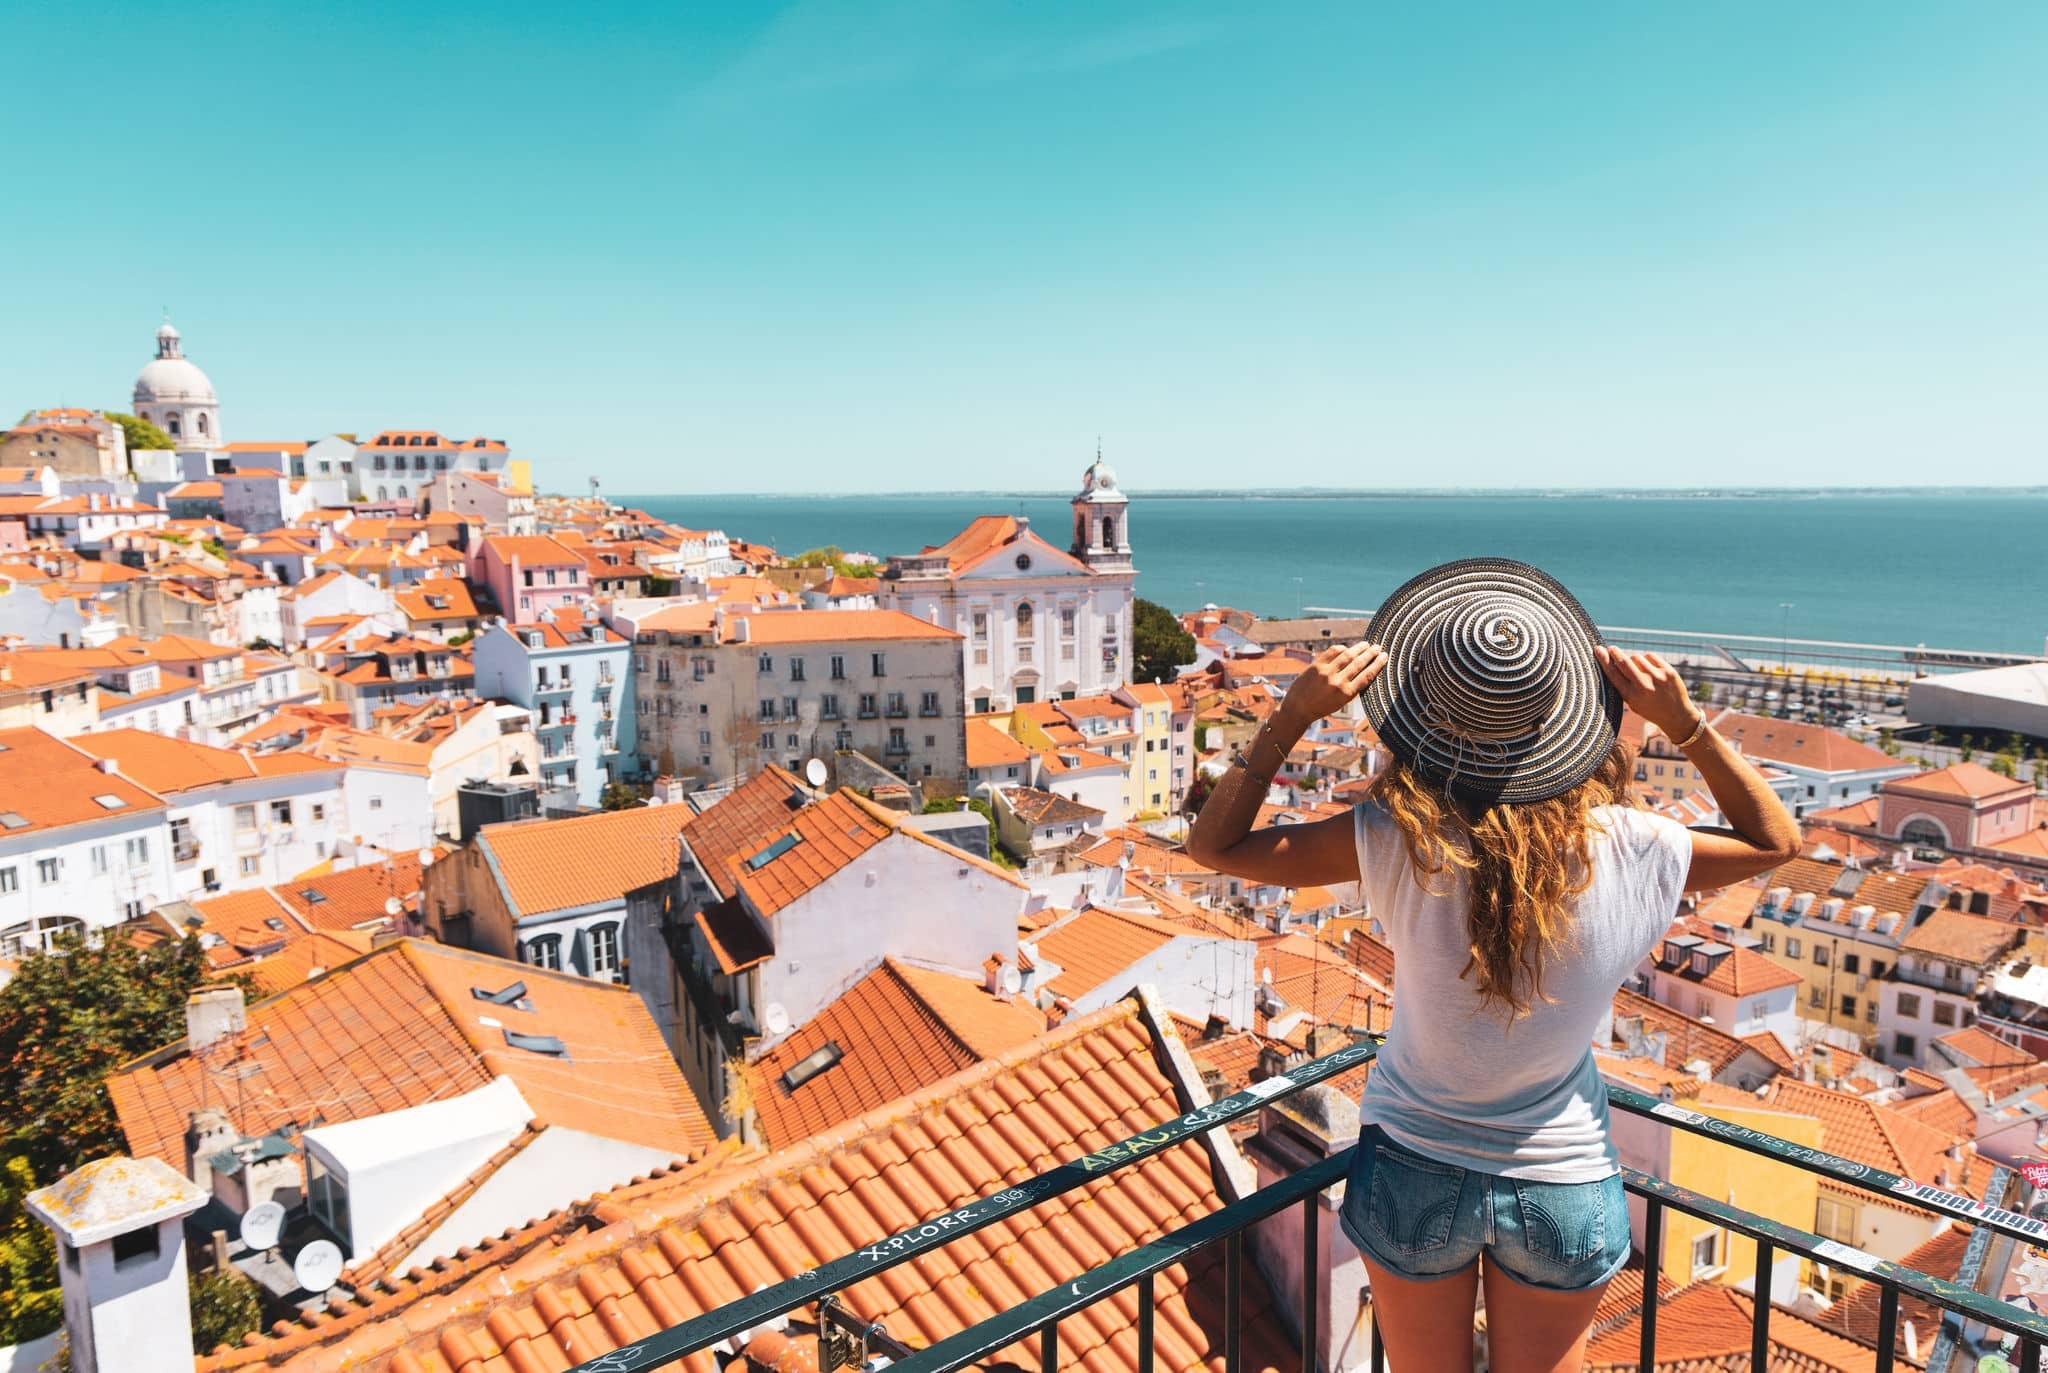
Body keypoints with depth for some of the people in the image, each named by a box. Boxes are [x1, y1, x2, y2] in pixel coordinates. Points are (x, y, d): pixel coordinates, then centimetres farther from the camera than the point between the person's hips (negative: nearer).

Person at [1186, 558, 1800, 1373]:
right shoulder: (1625, 848, -19)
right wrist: (1686, 724, -11)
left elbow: (1214, 846, -15)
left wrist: (1293, 715, -21)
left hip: (1414, 1174, -1)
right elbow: (1777, 841, 1)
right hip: (1565, 1185, 1)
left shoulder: (1398, 842, -25)